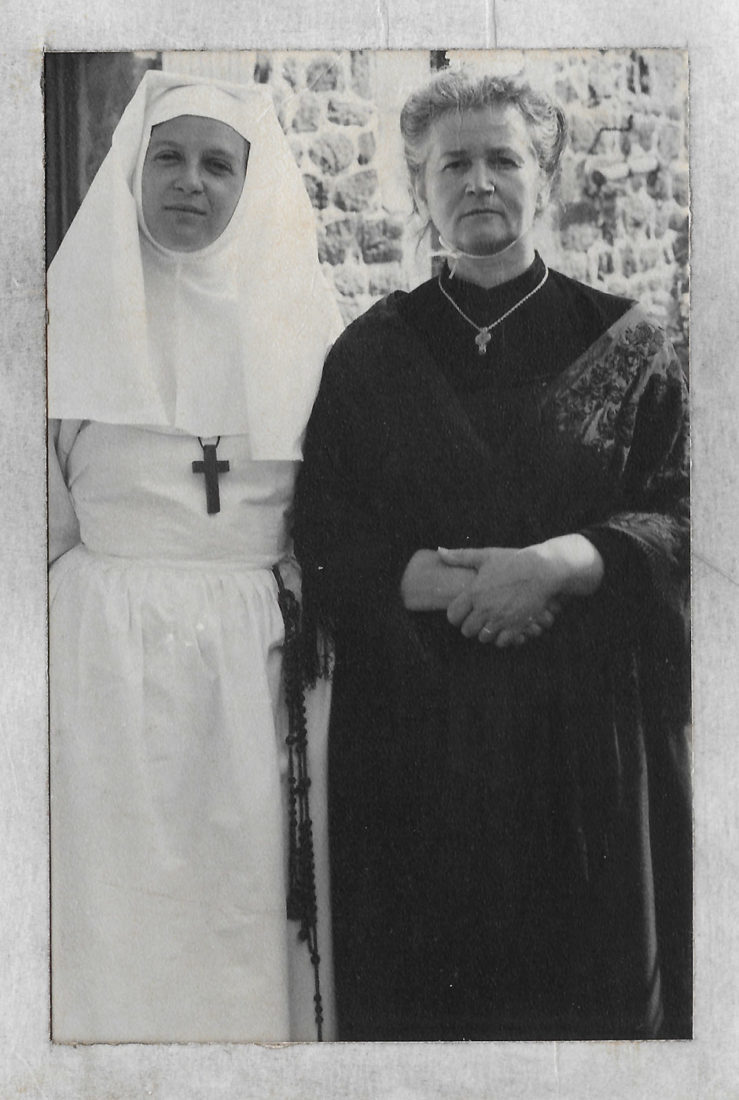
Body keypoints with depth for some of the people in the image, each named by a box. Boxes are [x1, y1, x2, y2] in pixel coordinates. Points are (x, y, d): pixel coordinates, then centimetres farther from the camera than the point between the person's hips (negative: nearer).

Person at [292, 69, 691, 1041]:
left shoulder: (625, 346, 5)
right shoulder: (367, 355, 8)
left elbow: (681, 518, -2)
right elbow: (324, 538, 2)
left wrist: (557, 564, -19)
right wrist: (444, 584, -15)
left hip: (587, 723, 0)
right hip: (412, 731, 1)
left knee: (592, 976, 6)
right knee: (422, 984, 7)